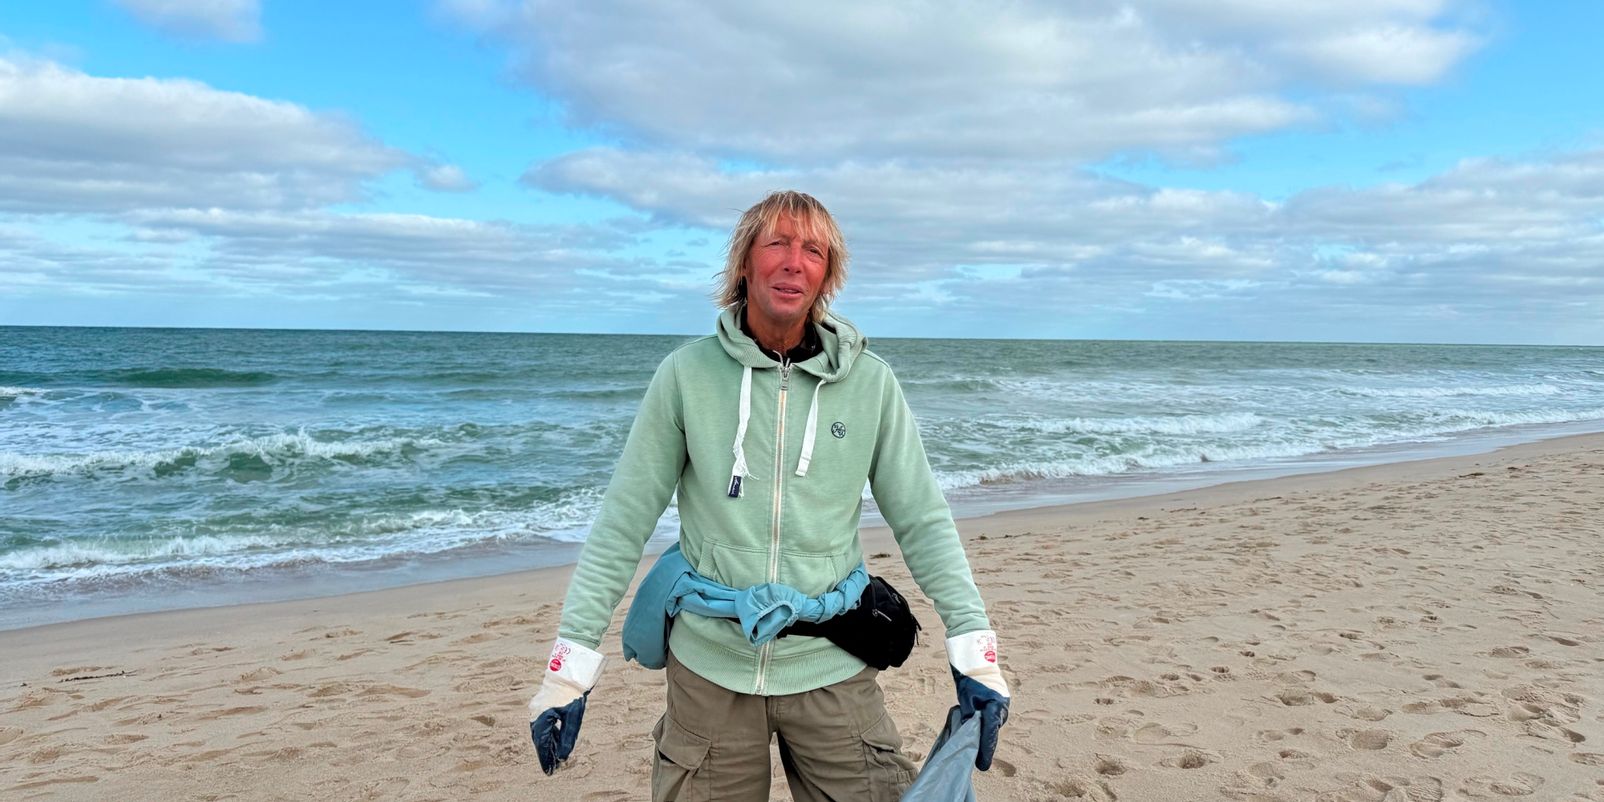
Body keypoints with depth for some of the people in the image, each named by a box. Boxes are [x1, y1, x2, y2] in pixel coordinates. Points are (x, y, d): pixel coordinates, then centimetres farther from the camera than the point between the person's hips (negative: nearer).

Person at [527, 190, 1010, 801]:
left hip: (832, 670, 1)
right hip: (709, 669, 0)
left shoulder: (869, 383, -3)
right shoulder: (687, 374, -5)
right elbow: (622, 525, -3)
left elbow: (923, 522, 1)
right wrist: (570, 665, -6)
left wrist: (974, 649, -5)